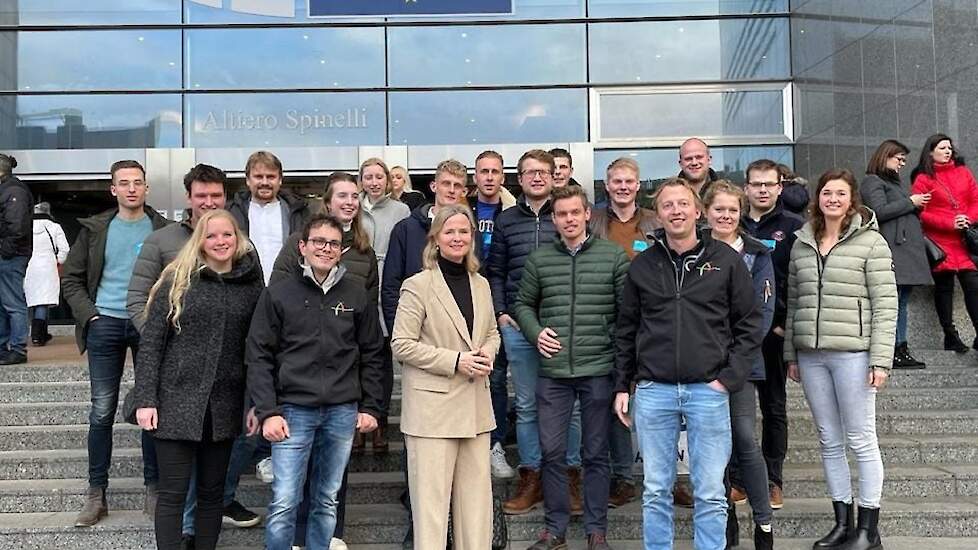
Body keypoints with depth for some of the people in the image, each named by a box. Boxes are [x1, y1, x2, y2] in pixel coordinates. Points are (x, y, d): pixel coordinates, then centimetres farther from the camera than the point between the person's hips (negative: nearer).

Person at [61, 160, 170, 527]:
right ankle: (96, 493, 13)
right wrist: (89, 315, -4)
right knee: (102, 412, 3)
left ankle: (153, 488, 15)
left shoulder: (163, 230, 3)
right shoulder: (95, 229, 7)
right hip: (105, 324, 1)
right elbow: (71, 279, 9)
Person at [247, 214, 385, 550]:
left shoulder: (356, 295, 7)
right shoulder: (278, 295, 1)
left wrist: (371, 407, 4)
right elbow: (259, 357, -1)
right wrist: (267, 412, -8)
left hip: (343, 412, 2)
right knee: (284, 503, -3)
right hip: (293, 410, -2)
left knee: (327, 501, 12)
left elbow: (372, 355, 10)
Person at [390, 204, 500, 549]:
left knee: (476, 493, 11)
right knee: (432, 495, -1)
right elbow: (402, 345, -10)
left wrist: (486, 354, -3)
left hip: (475, 404, 6)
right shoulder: (417, 286, -7)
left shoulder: (481, 284, 11)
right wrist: (455, 361, -16)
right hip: (433, 405, -6)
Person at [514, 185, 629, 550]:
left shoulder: (614, 256, 0)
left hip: (599, 370, -2)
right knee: (552, 452, 7)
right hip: (553, 372, 2)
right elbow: (523, 304, 15)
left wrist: (616, 344, -8)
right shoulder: (539, 259, 6)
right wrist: (535, 332, -2)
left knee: (596, 453, 9)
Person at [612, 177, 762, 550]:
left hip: (708, 390, -1)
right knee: (656, 491, 9)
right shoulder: (642, 265, 7)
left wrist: (730, 377, -6)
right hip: (653, 391, 2)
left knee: (710, 493, 5)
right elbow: (625, 330, 13)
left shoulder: (726, 260, 3)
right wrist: (621, 386, 9)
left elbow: (749, 324, 3)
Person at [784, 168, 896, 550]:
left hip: (853, 353, -5)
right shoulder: (802, 244, 11)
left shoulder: (871, 242, -3)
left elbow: (885, 304, -7)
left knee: (861, 440, 3)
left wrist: (880, 360, -12)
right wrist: (791, 355, 13)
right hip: (811, 355, 5)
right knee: (829, 441, 12)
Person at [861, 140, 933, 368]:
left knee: (902, 303, 8)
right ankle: (891, 351, -12)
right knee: (892, 302, -12)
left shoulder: (894, 182, 28)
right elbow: (880, 211, -16)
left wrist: (917, 206, 14)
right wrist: (910, 202, -8)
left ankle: (902, 349, 10)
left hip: (908, 251, 9)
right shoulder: (872, 182, -1)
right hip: (892, 252, -9)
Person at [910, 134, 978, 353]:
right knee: (944, 287, 4)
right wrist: (950, 223, -14)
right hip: (939, 241, -3)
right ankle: (950, 336, 13)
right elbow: (920, 213, -7)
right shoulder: (923, 178, 0)